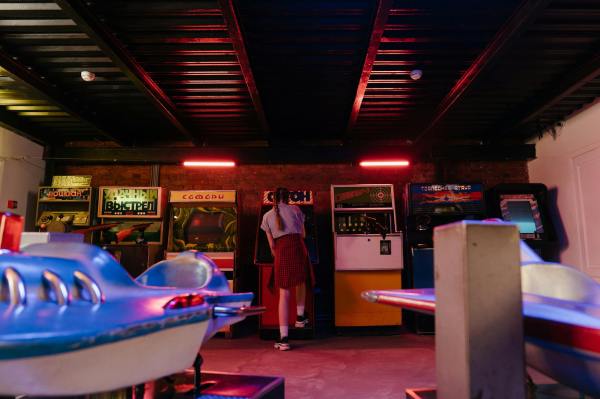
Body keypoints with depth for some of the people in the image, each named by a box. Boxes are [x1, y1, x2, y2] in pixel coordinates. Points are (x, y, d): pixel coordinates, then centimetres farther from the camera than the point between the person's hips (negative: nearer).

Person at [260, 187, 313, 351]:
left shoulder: (267, 216, 17)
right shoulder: (295, 209, 16)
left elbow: (272, 244, 16)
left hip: (280, 251, 1)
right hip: (297, 247, 0)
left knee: (284, 294, 2)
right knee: (301, 282, 27)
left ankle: (283, 338, 0)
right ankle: (300, 317, 36)